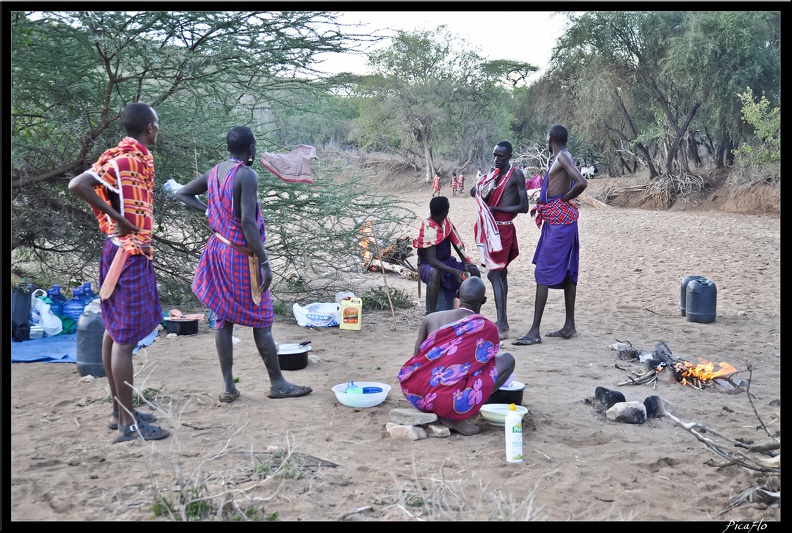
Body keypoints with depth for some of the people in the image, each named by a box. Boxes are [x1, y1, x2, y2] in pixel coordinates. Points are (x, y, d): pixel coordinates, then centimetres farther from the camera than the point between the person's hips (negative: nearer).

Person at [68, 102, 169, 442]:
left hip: (128, 253, 10)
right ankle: (128, 424, 1)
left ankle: (120, 411, 25)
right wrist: (118, 219, -21)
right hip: (129, 255, -10)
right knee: (126, 337, -5)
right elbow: (77, 185, -26)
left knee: (115, 331, 14)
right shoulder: (127, 160, -16)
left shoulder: (136, 159, 12)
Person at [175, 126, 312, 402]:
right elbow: (248, 221, -25)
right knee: (261, 321, 3)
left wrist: (209, 210, 10)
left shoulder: (214, 172, 7)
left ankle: (229, 387, 14)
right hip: (242, 257, -7)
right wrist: (264, 262, -22)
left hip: (219, 251, 7)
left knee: (223, 319, 9)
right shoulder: (247, 175, -17)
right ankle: (278, 384, 14)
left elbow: (182, 194, 18)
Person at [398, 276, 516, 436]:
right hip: (450, 401, -5)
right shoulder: (488, 328, 7)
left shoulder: (430, 319, 14)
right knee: (507, 359, 10)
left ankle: (430, 410, 12)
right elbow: (485, 362, 22)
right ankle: (455, 417, 0)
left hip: (413, 394, 5)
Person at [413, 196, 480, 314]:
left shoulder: (446, 222, -3)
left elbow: (457, 243, 5)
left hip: (447, 262, 7)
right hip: (428, 265, -7)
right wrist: (455, 271, -40)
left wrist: (466, 262, -10)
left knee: (474, 271, -11)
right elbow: (432, 260, -32)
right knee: (435, 272, -42)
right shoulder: (428, 230, -25)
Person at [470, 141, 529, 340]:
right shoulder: (493, 173, 13)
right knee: (500, 273, 14)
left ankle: (502, 326, -16)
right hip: (491, 227, 8)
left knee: (495, 273, -14)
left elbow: (524, 207, -12)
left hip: (503, 228, -8)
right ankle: (503, 321, 24)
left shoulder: (516, 174, -8)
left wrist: (496, 208, -15)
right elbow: (475, 192, 14)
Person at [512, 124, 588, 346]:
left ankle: (534, 332, -10)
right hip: (561, 219, 10)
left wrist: (565, 199, -13)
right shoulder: (562, 158, 15)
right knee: (566, 272, 12)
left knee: (543, 273, -10)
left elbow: (582, 183, -27)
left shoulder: (563, 157, -14)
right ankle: (569, 326, 20)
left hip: (559, 220, -10)